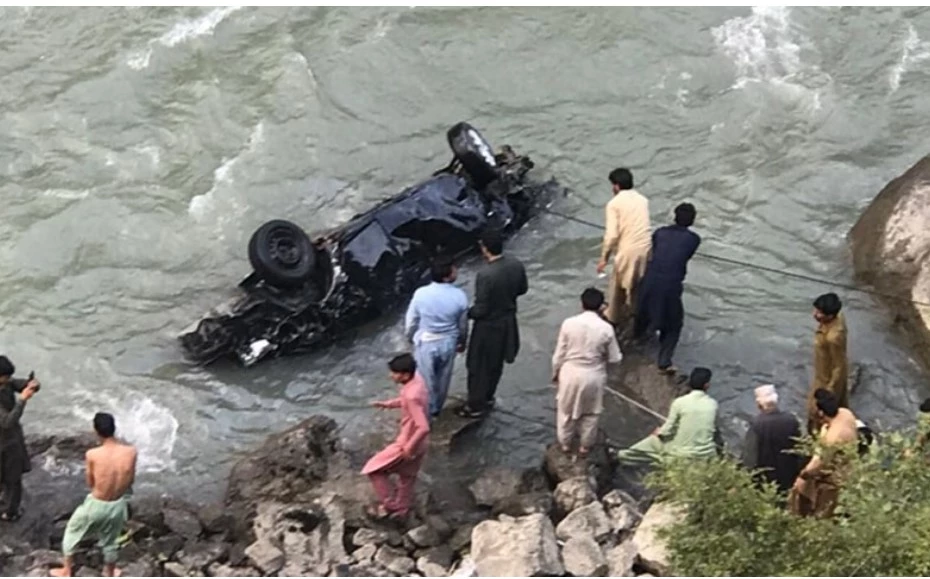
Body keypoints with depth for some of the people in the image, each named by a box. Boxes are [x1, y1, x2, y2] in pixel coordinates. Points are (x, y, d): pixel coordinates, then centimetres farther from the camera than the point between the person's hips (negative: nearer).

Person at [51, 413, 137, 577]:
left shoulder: (92, 455, -25)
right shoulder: (131, 451, -19)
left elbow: (90, 483, -8)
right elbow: (130, 480, -3)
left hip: (96, 505, -2)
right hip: (118, 505, 2)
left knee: (72, 532, 27)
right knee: (111, 541, 29)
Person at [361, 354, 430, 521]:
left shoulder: (412, 395, -35)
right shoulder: (416, 378, -7)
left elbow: (424, 428, -36)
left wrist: (409, 447, -25)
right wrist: (388, 404, 6)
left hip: (408, 444, -9)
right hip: (418, 443, 9)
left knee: (374, 469, 8)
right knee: (406, 477, 27)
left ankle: (390, 506, 19)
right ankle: (401, 510, 45)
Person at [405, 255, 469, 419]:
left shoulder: (421, 294, -24)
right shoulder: (459, 297, -21)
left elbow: (411, 321, -9)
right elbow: (463, 325, -5)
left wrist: (410, 338, 12)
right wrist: (462, 342, 16)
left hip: (425, 344, -1)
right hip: (448, 343, 1)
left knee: (426, 380, 19)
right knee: (443, 378, 24)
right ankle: (436, 409, 44)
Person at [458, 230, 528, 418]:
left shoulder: (485, 275, -33)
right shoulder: (516, 264, -12)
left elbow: (481, 310, -25)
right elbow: (523, 289, 5)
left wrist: (466, 314, -6)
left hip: (489, 325, -7)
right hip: (508, 321, 7)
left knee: (479, 366, 13)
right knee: (496, 364, 25)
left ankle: (476, 406, 27)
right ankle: (487, 397, 44)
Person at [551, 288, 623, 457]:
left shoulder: (569, 323, -16)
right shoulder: (606, 328, -17)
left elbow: (559, 354, -7)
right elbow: (615, 358, -8)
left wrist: (555, 372, 9)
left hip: (570, 373, 0)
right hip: (594, 376, 0)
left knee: (566, 410, 23)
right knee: (590, 413, 22)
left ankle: (565, 443, 38)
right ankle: (585, 445, 36)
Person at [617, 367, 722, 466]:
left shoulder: (680, 402, -14)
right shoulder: (713, 404, -5)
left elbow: (667, 431, -7)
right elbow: (714, 430, 7)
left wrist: (659, 432, 16)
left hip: (682, 454, 0)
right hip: (706, 456, 1)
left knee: (655, 439, 24)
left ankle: (620, 456, 30)